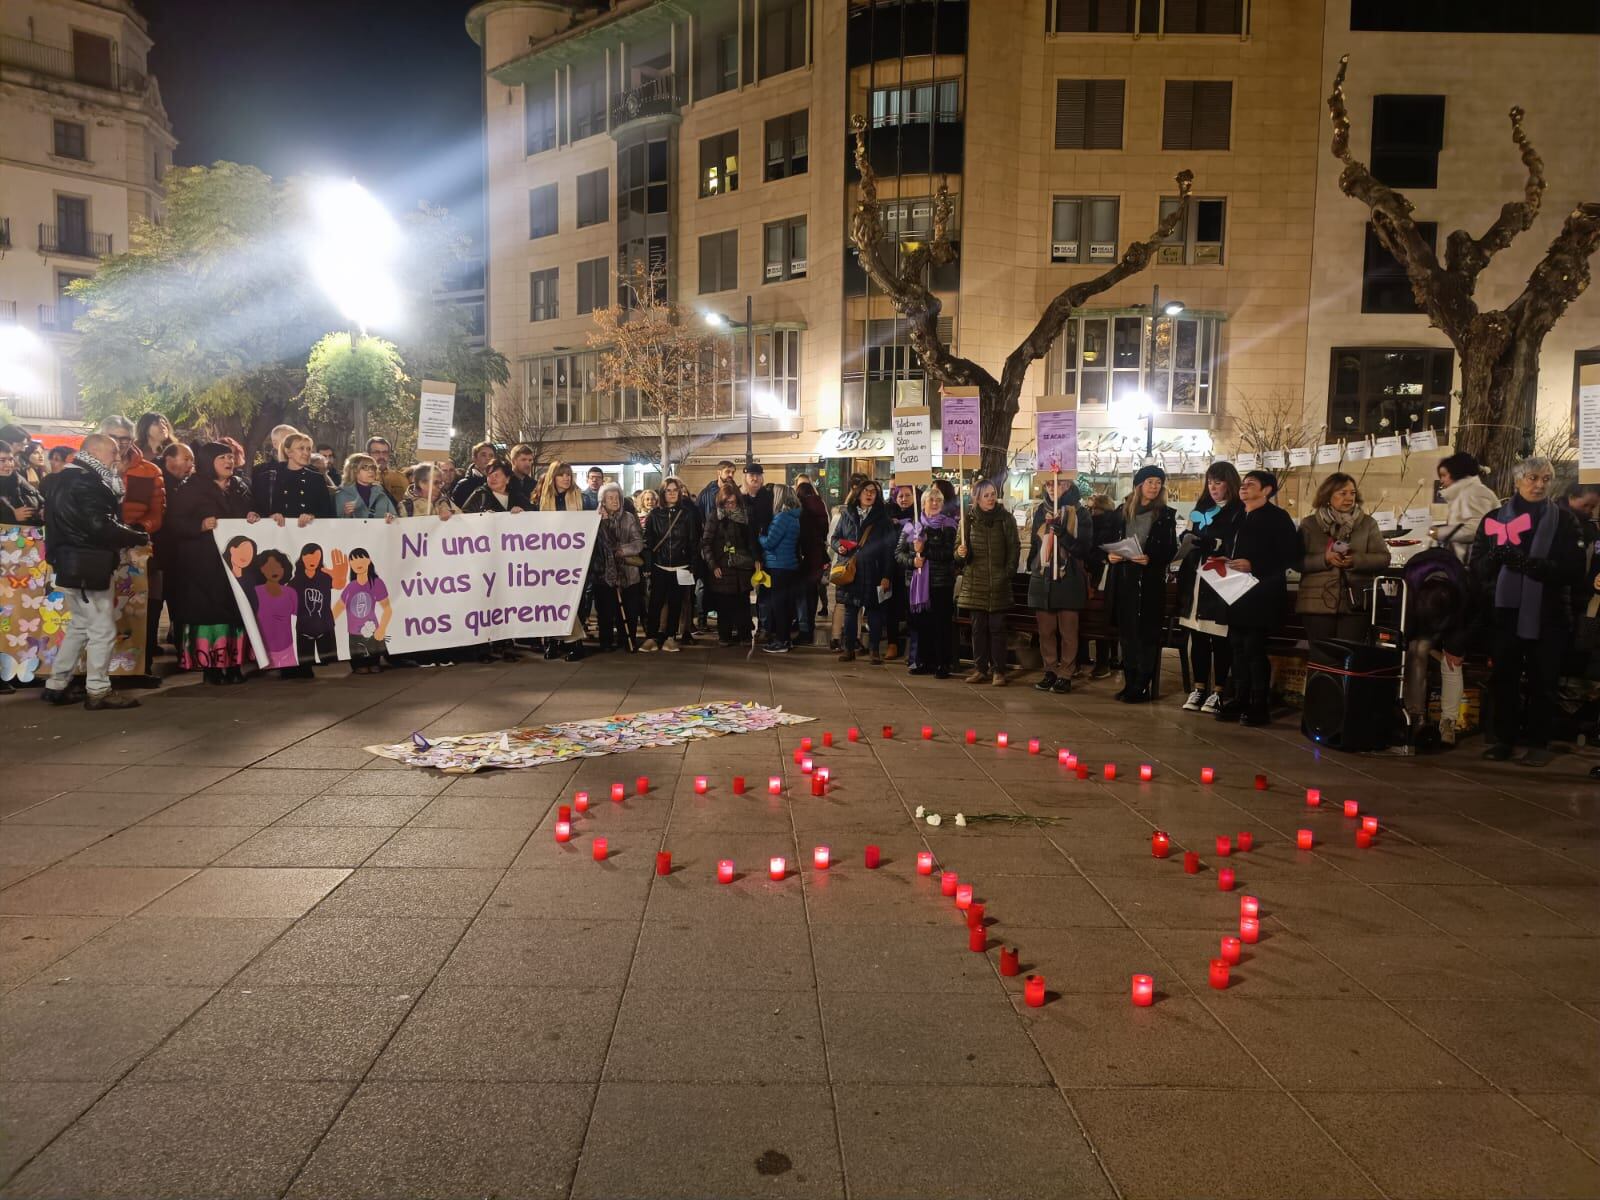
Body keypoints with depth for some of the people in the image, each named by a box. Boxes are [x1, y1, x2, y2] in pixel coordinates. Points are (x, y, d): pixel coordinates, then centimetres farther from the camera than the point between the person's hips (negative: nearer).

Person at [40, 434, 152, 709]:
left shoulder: (66, 479, 14)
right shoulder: (86, 482, -17)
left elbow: (81, 523, 14)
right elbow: (101, 527, -24)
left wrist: (127, 534, 6)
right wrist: (139, 537, -12)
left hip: (73, 565, 10)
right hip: (87, 569, -10)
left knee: (80, 627, 18)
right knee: (103, 630, -2)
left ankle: (56, 686, 22)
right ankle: (98, 691, 4)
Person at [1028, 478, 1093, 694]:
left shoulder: (1079, 513, -2)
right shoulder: (1040, 511, 11)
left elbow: (1085, 547, -8)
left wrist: (1063, 534, -22)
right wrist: (1031, 569, 20)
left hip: (1069, 579, -4)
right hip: (1042, 578, 4)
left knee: (1068, 631, -2)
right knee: (1045, 630, 6)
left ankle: (1065, 674, 5)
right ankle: (1050, 671, 15)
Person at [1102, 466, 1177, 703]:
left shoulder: (1165, 515, 3)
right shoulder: (1122, 512, 11)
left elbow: (1171, 550, -2)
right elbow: (1108, 541, 14)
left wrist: (1151, 559, -18)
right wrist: (1110, 555, -7)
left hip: (1150, 581, -4)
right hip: (1123, 579, 4)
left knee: (1146, 634, -4)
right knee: (1126, 634, 7)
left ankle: (1142, 687, 0)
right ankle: (1130, 684, 15)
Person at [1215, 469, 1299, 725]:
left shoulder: (1278, 517, -5)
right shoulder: (1235, 517, 17)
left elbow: (1291, 557, -11)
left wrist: (1253, 566, -18)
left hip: (1261, 595, -7)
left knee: (1254, 648, -5)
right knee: (1238, 647, 8)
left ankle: (1260, 705, 2)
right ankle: (1239, 699, 15)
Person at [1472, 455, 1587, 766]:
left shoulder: (1564, 520, 4)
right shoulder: (1495, 517, 8)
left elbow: (1574, 570, -7)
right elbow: (1476, 565, 1)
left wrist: (1533, 564, -22)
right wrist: (1495, 557, -20)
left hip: (1547, 614, -1)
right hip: (1504, 611, 1)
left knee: (1542, 681, 3)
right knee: (1504, 679, 4)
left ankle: (1538, 742, 12)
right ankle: (1504, 738, 15)